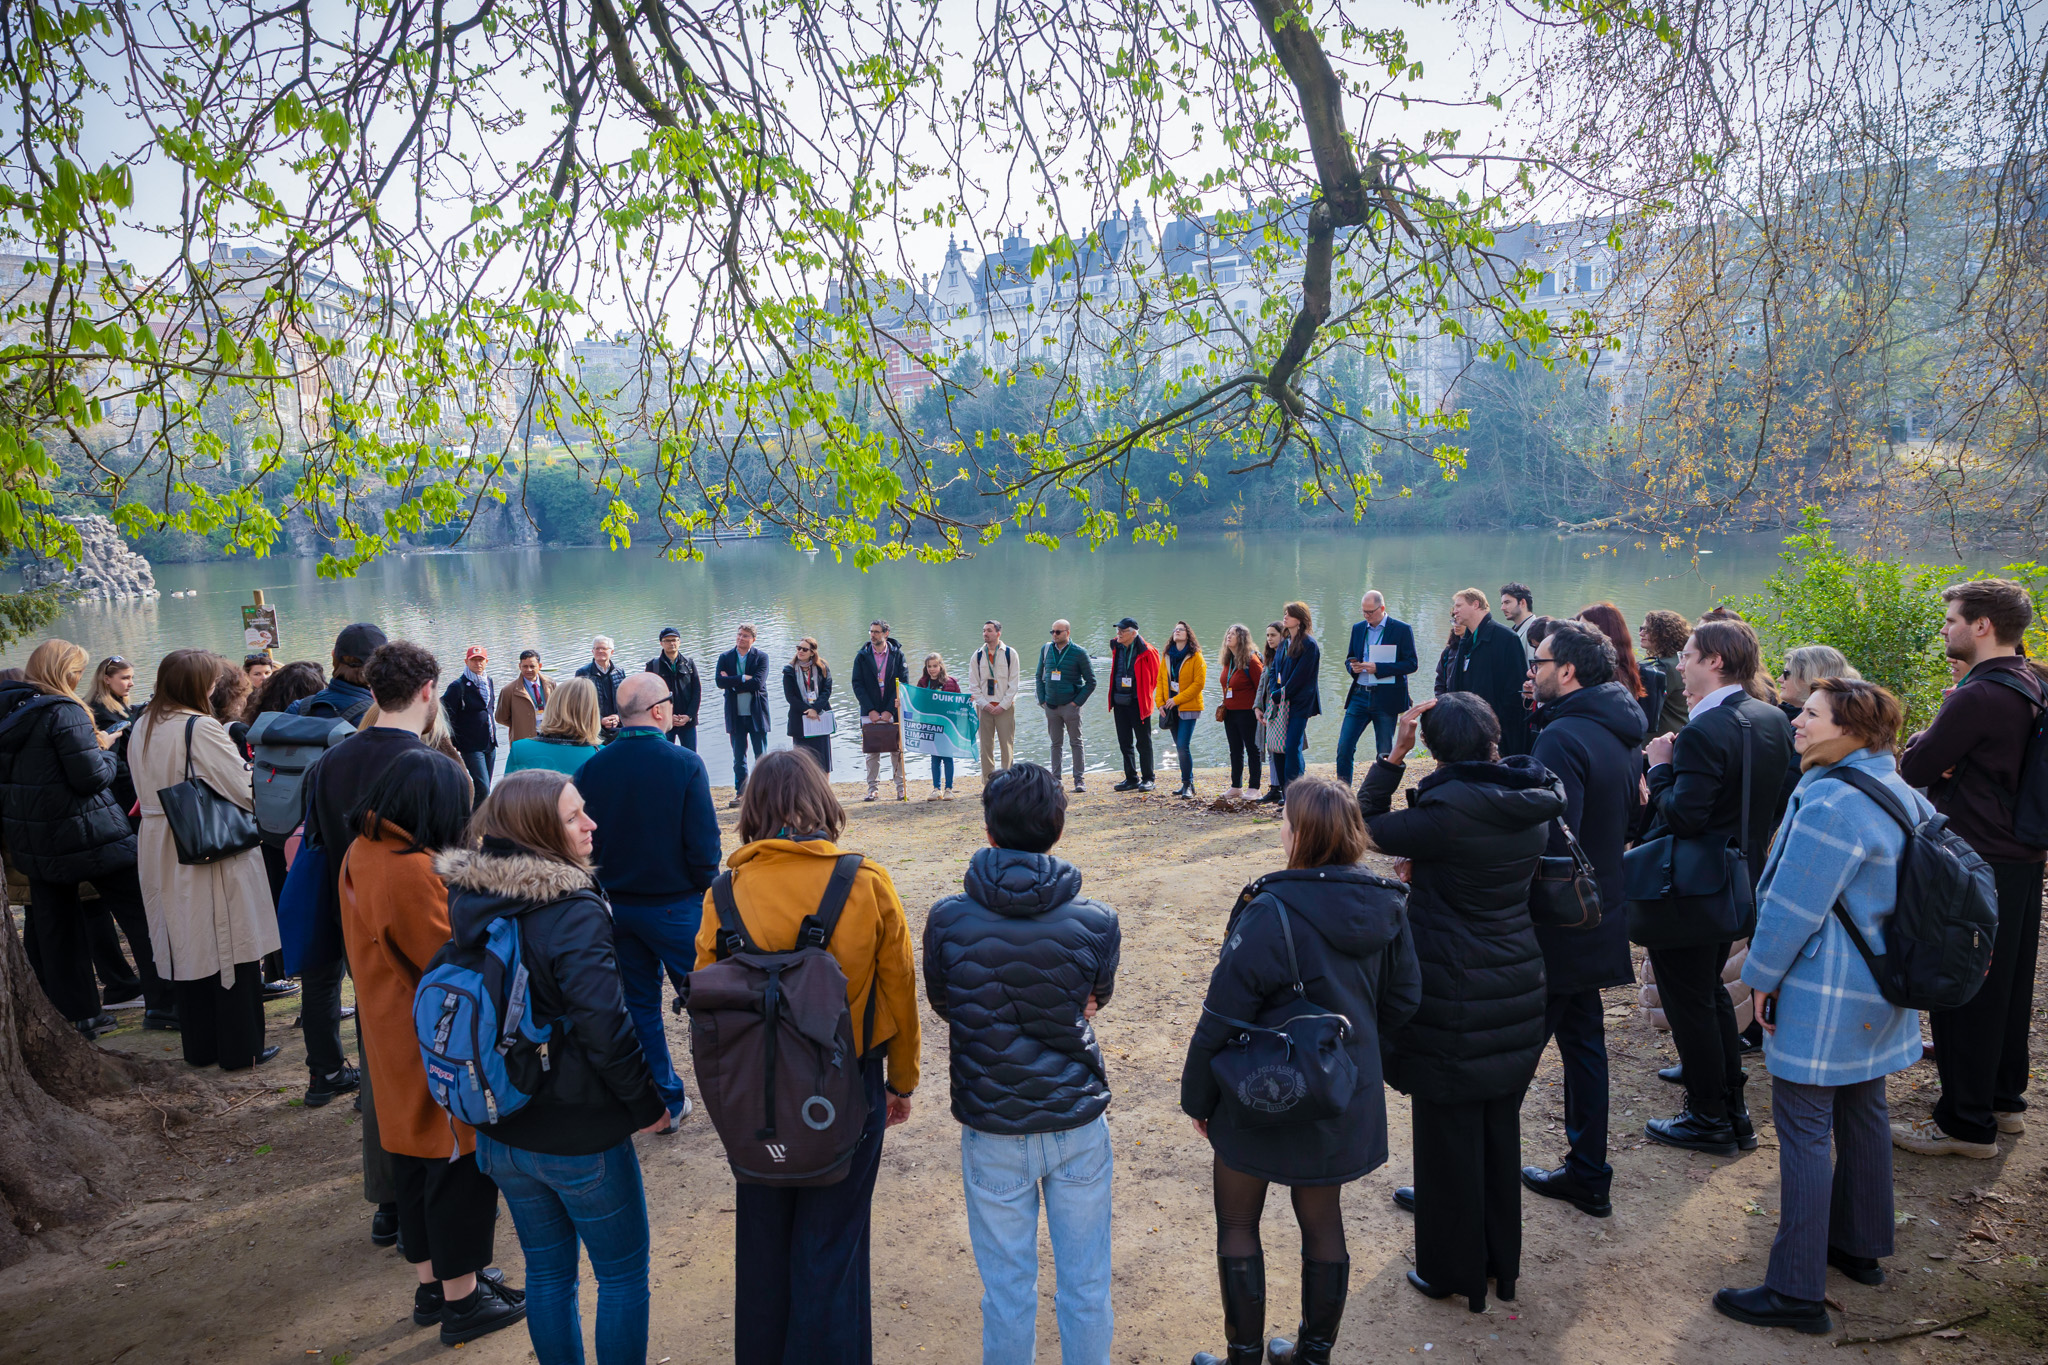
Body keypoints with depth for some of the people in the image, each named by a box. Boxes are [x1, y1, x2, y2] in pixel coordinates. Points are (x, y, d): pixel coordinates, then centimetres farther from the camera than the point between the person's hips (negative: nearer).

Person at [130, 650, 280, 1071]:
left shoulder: (142, 728, 7)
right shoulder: (201, 729, -18)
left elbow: (146, 788, 18)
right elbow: (245, 792, -20)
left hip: (162, 857, 8)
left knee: (186, 948, 15)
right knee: (231, 949, 3)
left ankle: (199, 1047, 26)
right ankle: (240, 1048, 11)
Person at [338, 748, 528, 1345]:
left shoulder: (361, 854, 3)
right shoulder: (411, 870, -27)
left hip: (393, 1042, 10)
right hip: (437, 1047, -9)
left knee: (417, 1160, 20)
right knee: (458, 1162, 5)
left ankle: (431, 1284, 34)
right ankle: (462, 1301, 18)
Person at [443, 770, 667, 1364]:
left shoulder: (469, 901, -3)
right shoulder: (573, 913, -25)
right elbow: (605, 1028, -25)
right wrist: (647, 1104, -12)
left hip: (500, 1131, 7)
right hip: (580, 1138, -6)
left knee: (547, 1271, 22)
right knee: (623, 1274, 13)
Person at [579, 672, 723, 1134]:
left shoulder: (593, 767, -6)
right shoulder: (684, 763, -17)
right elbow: (704, 841, -17)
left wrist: (604, 888, 12)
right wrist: (704, 888, 0)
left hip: (616, 904, 4)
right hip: (674, 903, -4)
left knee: (640, 1002, 14)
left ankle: (665, 1103, 22)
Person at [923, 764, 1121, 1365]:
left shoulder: (948, 919, -16)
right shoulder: (1096, 921, -15)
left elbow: (942, 1004, 1)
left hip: (991, 1129, 0)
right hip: (1078, 1122, 1)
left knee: (1007, 1290, 17)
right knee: (1086, 1282, 18)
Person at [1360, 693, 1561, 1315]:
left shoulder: (1448, 811, -23)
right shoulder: (1533, 804, -1)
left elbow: (1367, 826, -12)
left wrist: (1392, 754, -13)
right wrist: (1426, 871, 8)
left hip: (1455, 995, -7)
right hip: (1517, 984, 7)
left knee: (1449, 1130, 8)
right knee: (1499, 1125, 20)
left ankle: (1453, 1270, 23)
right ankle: (1500, 1259, 37)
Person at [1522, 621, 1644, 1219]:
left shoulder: (1563, 738, -22)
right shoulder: (1622, 735, 9)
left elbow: (1550, 843, -28)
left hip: (1554, 931, -9)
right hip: (1599, 919, 9)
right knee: (1584, 1042, 19)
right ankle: (1588, 1176, 30)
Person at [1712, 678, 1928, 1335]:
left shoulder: (1831, 802, -24)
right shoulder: (1903, 794, 7)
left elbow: (1792, 906, -23)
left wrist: (1763, 975, -10)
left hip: (1824, 997, -10)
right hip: (1878, 992, 10)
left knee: (1803, 1130, -3)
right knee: (1861, 1113, 21)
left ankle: (1798, 1292, 3)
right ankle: (1860, 1248, 37)